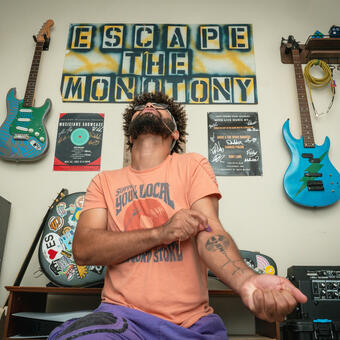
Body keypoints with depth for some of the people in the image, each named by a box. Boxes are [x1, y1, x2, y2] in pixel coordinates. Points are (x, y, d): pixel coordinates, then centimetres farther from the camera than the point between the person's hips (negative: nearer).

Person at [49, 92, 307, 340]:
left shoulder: (192, 165, 4)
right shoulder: (104, 181, 8)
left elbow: (209, 231, -8)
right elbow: (82, 249, -4)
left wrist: (247, 281, -29)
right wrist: (161, 232, -17)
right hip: (121, 314, 0)